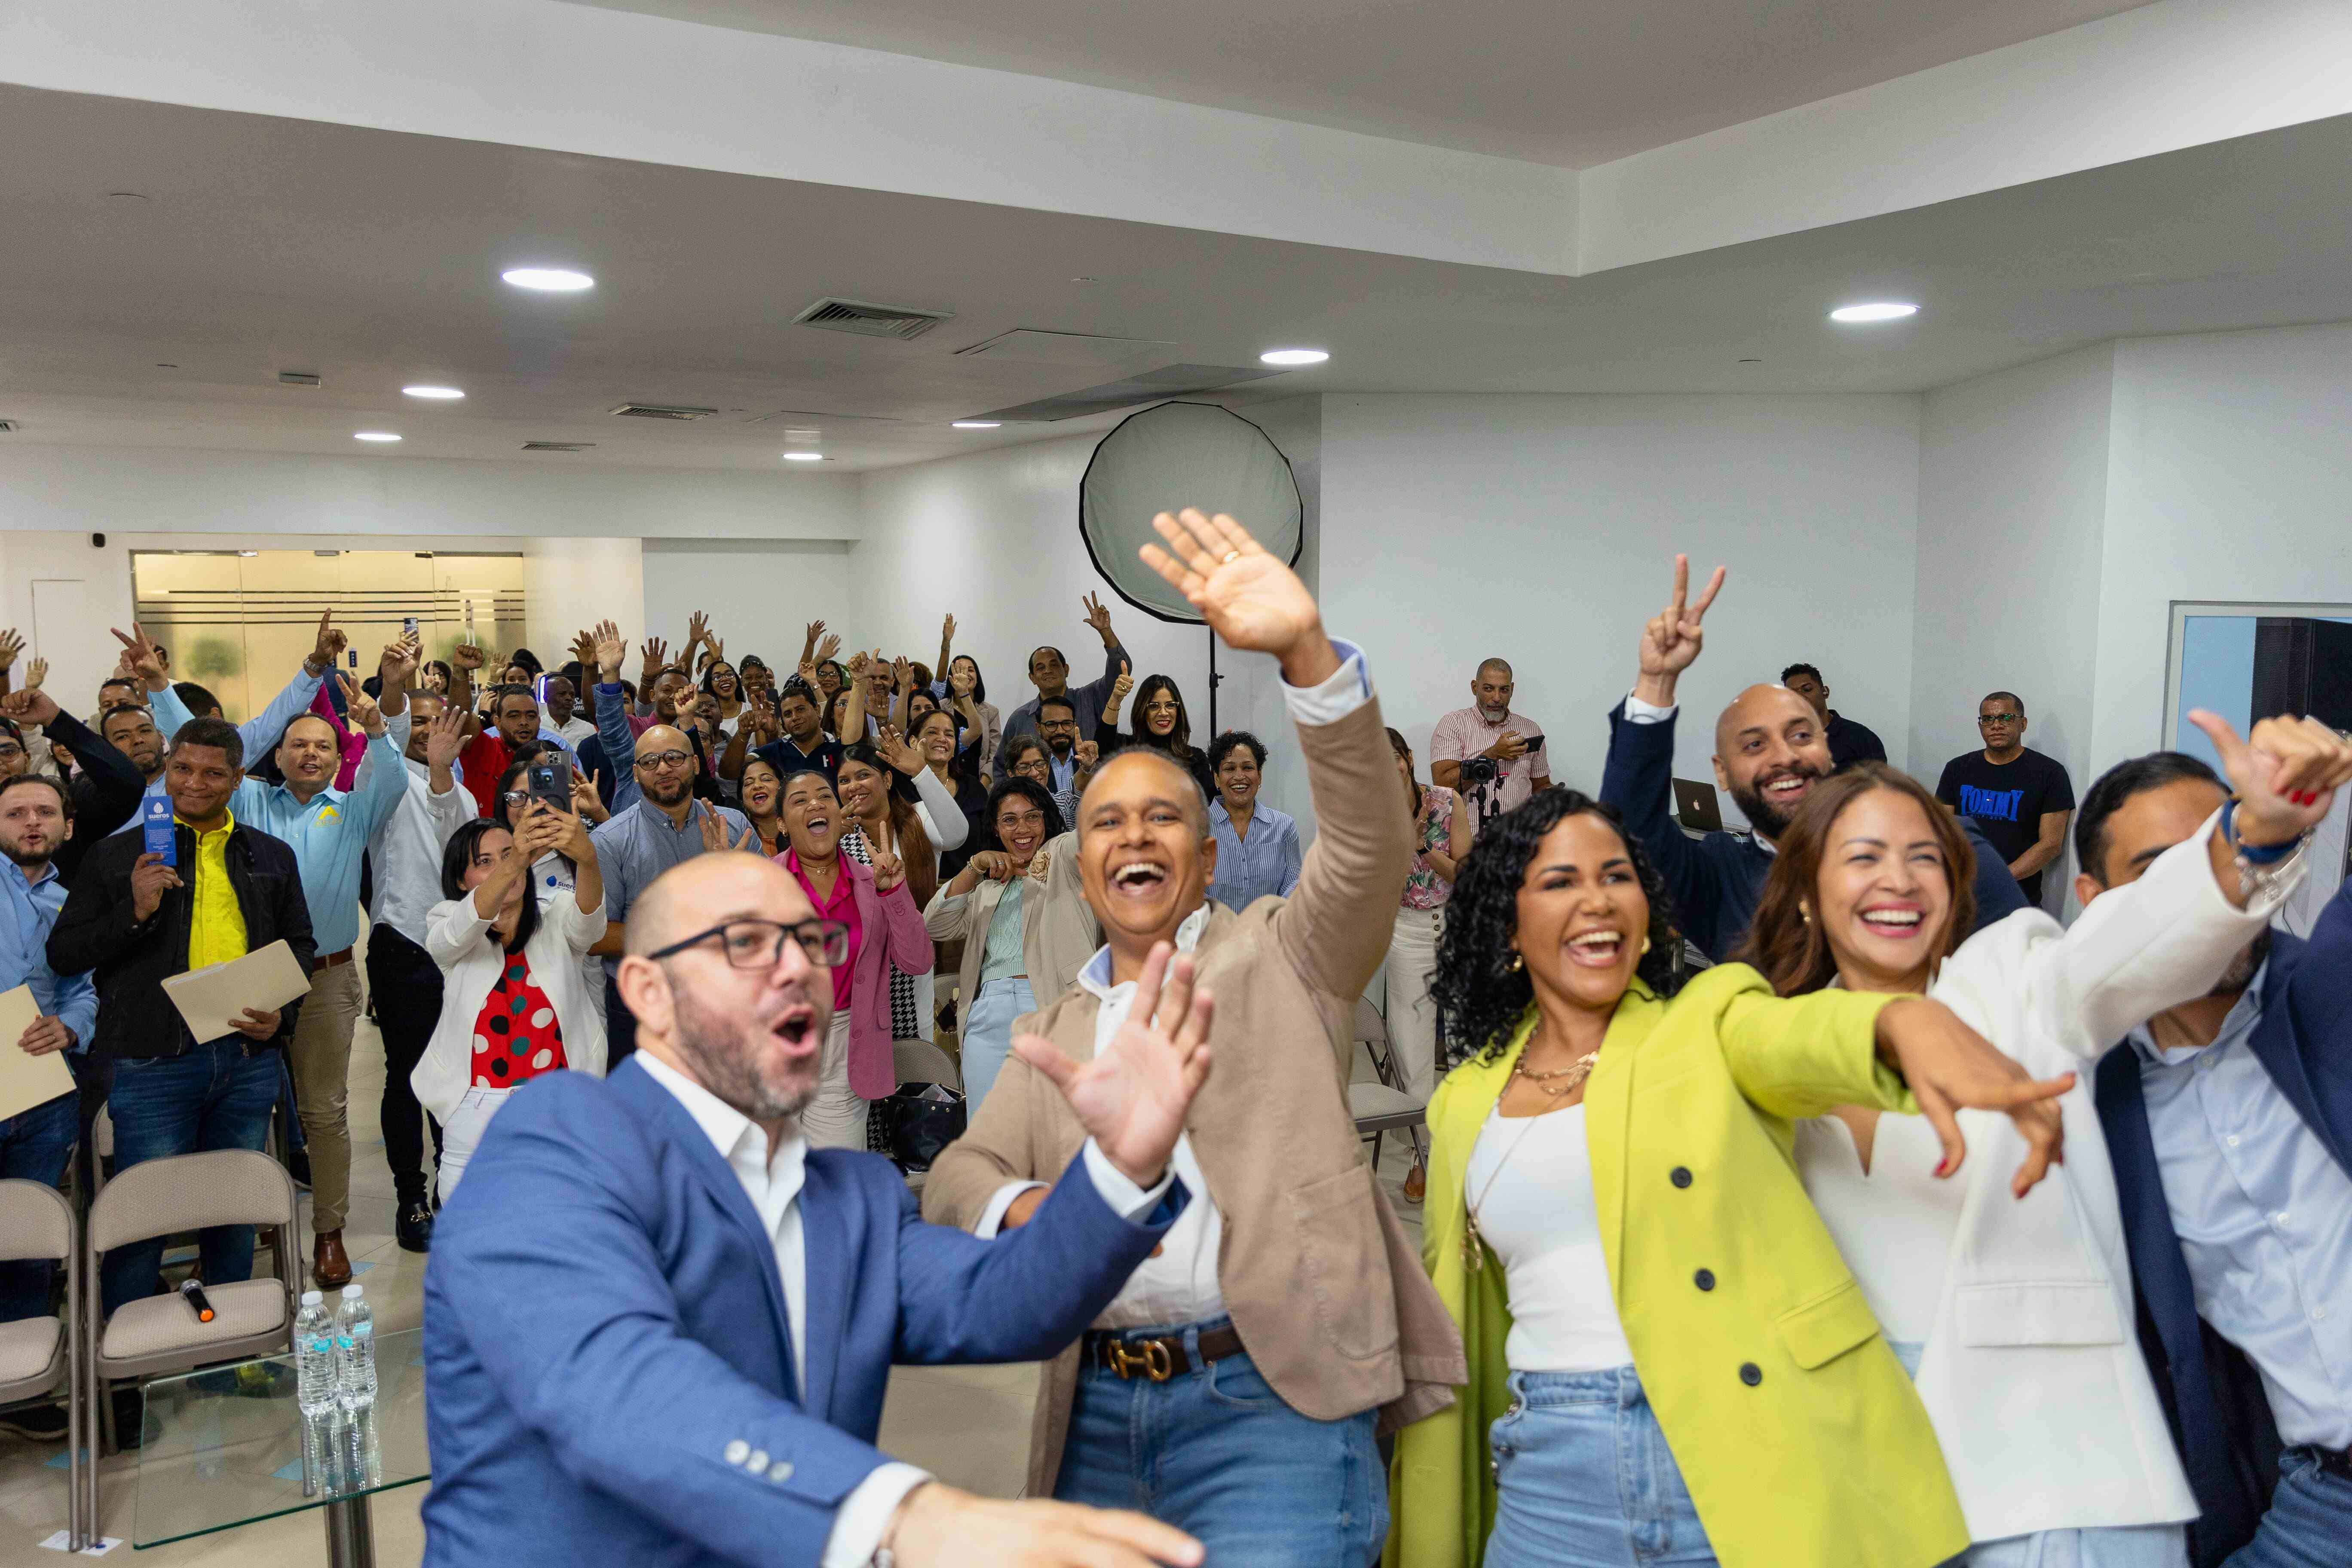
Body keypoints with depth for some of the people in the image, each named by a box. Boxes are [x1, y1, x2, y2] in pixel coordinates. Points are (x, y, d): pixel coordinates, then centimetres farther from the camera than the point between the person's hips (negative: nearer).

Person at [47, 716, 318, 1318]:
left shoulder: (272, 857, 11)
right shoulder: (118, 855, 4)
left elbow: (301, 947, 17)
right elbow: (63, 953, 3)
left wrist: (282, 1014, 0)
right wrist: (135, 912, -14)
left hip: (249, 1060, 3)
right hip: (153, 1061, -3)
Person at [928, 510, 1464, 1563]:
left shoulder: (1280, 956, 4)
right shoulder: (1058, 1031, 16)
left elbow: (1368, 842, -14)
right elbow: (958, 1176, 9)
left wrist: (1306, 649, -29)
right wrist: (1034, 1211, -16)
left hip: (1270, 1404, -4)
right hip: (1094, 1413, 5)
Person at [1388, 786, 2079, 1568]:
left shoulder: (1708, 1022, 1)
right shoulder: (1466, 1103, 8)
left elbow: (1801, 1032, -23)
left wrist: (1909, 1019, -46)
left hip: (1757, 1466, -2)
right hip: (1555, 1481, 3)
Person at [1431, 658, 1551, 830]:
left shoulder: (1530, 729, 16)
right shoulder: (1454, 724, 3)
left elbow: (1541, 786, 25)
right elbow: (1442, 785, -9)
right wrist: (1493, 755, -10)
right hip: (1469, 831, -3)